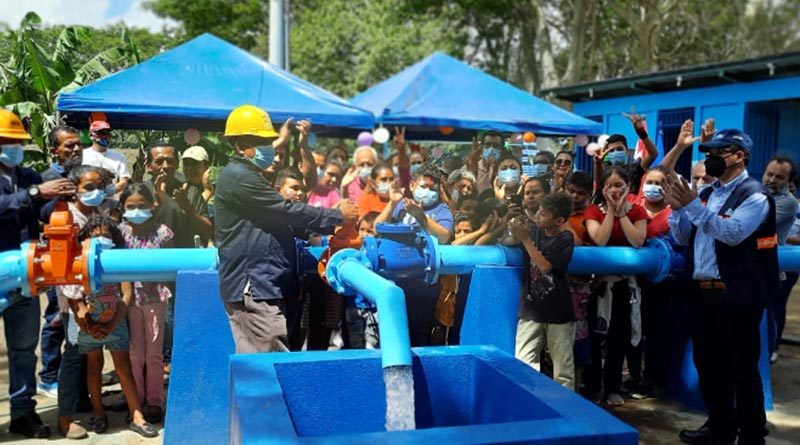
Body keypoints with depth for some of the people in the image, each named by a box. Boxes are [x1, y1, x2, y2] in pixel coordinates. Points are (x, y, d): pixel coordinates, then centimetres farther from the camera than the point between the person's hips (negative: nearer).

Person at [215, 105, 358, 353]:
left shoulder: (249, 175, 23)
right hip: (253, 287, -10)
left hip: (261, 285, 10)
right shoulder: (238, 176, -11)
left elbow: (278, 219, 23)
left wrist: (331, 223, 13)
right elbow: (285, 211, -15)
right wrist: (337, 215, -7)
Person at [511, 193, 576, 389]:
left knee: (563, 371, 8)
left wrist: (525, 238, -17)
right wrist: (514, 230, -13)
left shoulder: (565, 238, -9)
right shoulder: (533, 229, 1)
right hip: (530, 310, 2)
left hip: (559, 313, -2)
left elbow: (545, 267, -17)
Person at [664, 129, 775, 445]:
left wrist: (693, 205, -26)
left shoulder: (754, 195, -9)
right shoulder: (707, 194, 15)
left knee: (742, 368, 1)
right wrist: (677, 207, -3)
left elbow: (733, 233, -24)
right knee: (707, 364, 16)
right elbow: (682, 238, 13)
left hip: (736, 295, -8)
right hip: (702, 292, 8)